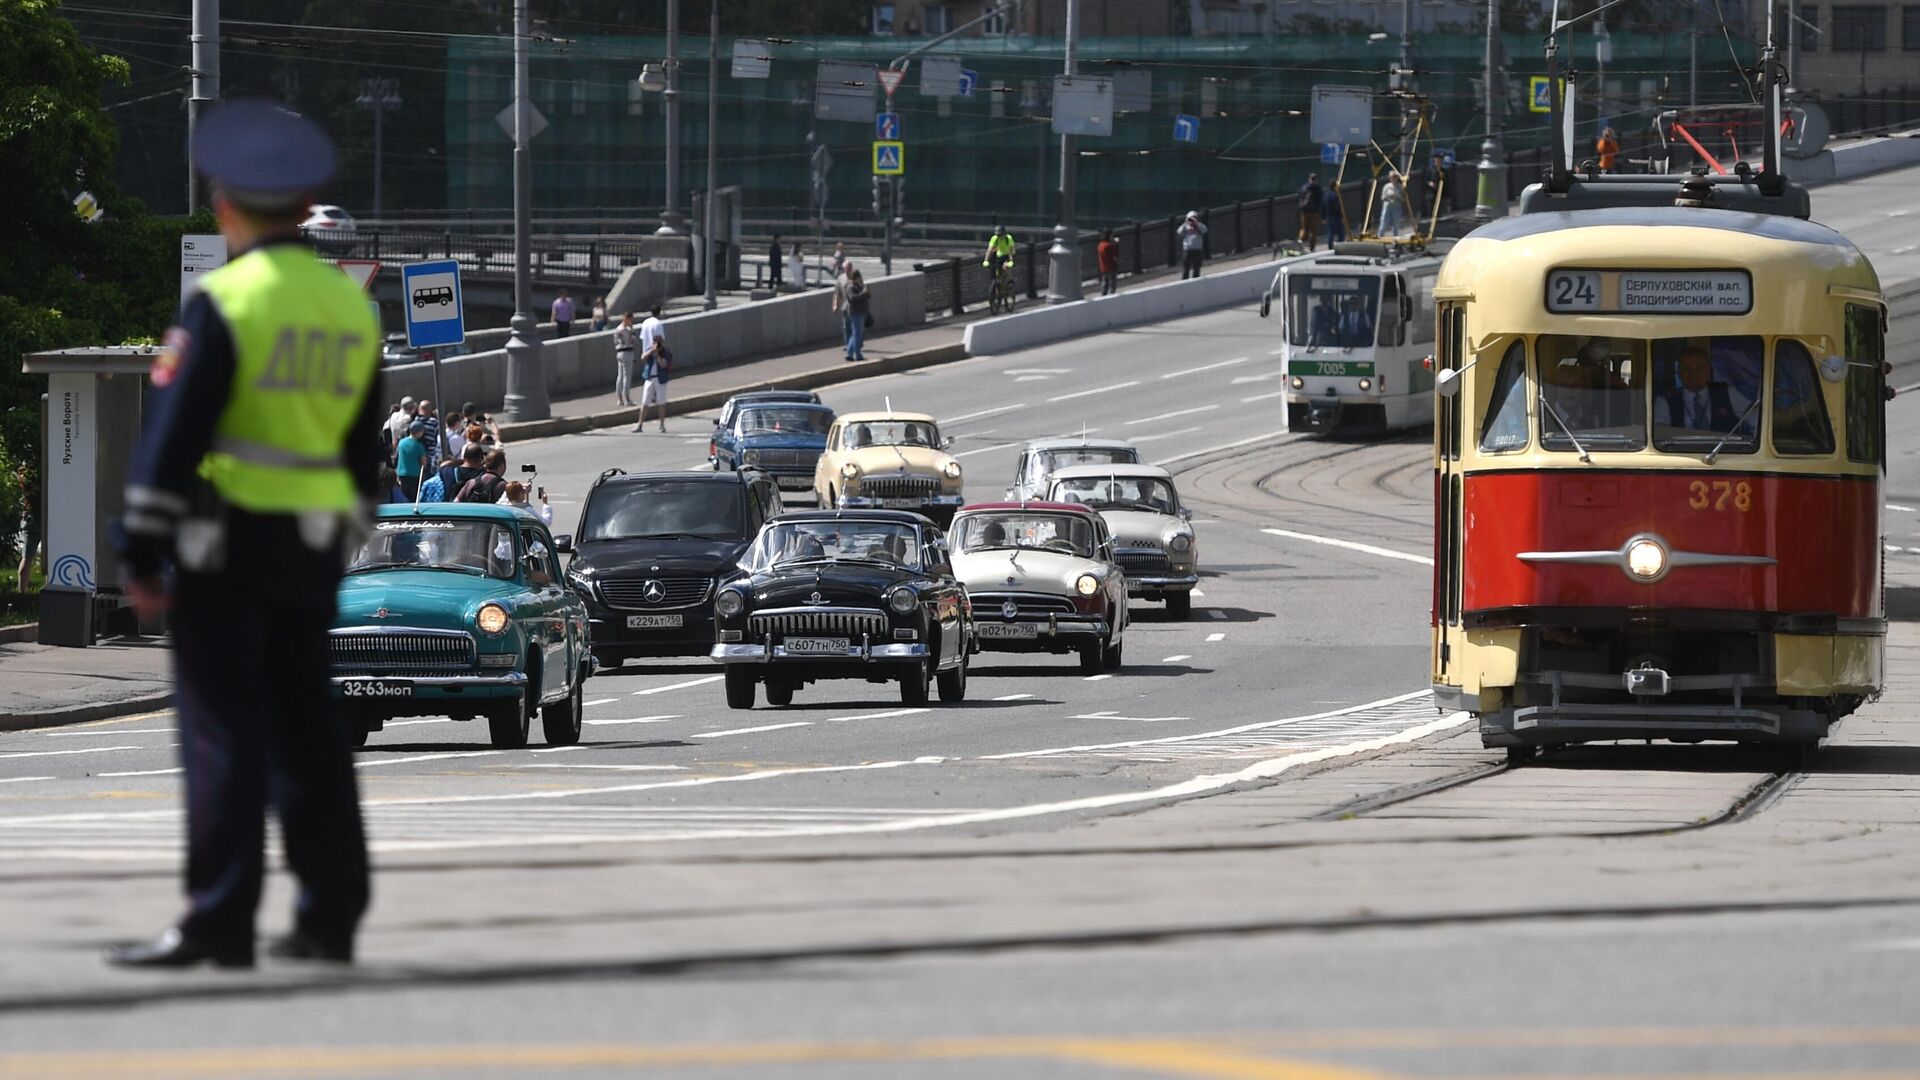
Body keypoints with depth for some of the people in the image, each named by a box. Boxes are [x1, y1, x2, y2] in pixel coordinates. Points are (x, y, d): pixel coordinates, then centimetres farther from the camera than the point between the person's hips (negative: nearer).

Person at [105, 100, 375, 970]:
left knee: (224, 728, -5)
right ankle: (331, 914, 12)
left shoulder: (220, 303, -12)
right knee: (306, 726, 11)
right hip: (317, 542, 6)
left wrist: (141, 554, -11)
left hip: (227, 539, -6)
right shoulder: (351, 304, 9)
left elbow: (173, 433, -14)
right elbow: (364, 445, 15)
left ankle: (219, 922, -7)